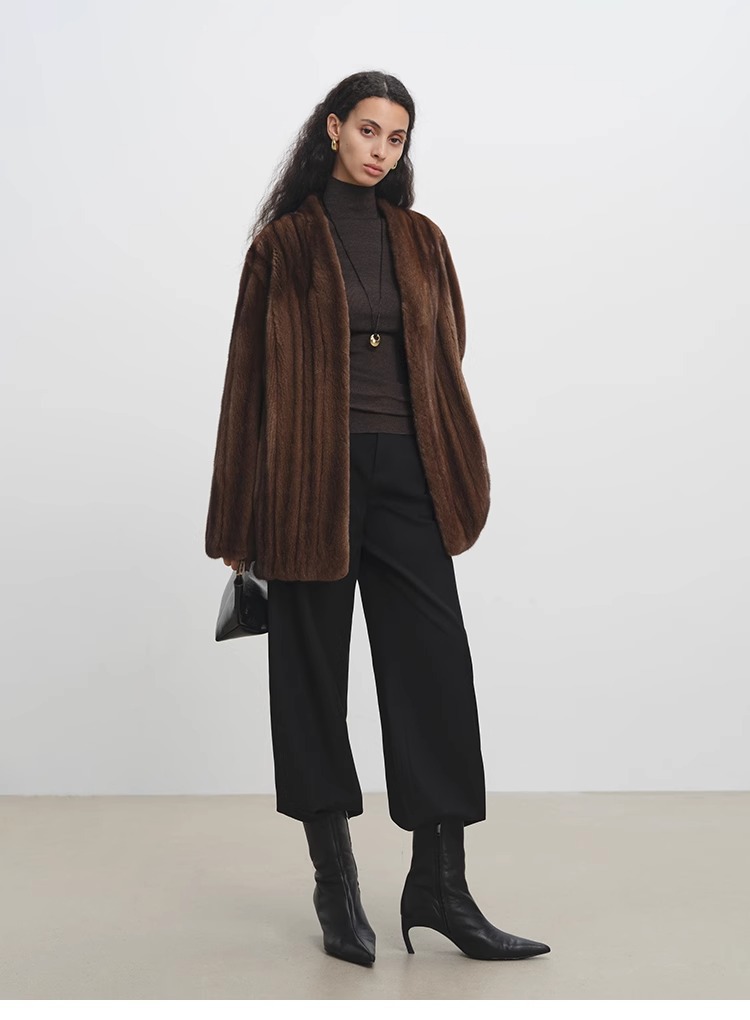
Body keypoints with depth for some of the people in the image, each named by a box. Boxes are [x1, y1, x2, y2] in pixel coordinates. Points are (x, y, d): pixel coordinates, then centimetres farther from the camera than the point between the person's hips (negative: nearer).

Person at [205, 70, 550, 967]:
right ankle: (335, 886, 18)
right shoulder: (284, 242, 2)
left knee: (435, 668, -1)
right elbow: (250, 377, 1)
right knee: (314, 673, 5)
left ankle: (439, 885, 9)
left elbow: (445, 362, 14)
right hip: (312, 476, -3)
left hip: (405, 472, 3)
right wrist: (240, 520, -1)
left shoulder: (420, 240, 13)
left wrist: (458, 482, 6)